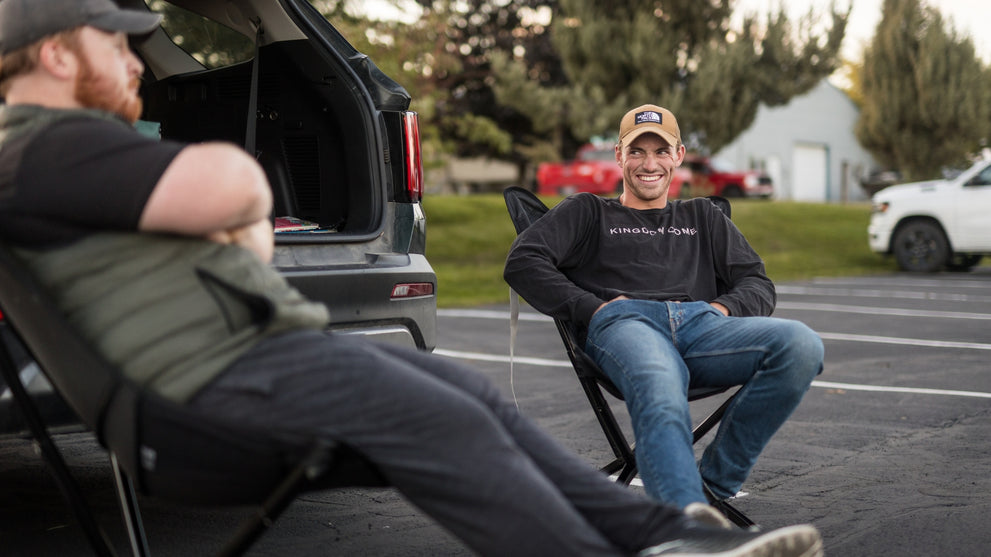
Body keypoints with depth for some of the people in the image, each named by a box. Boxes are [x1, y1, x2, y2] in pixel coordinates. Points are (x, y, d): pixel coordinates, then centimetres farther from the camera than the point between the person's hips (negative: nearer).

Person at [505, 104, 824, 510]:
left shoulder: (702, 217, 39)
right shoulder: (589, 212, 30)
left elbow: (758, 283, 28)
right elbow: (522, 261, 13)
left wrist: (724, 307, 4)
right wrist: (592, 307, -1)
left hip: (702, 323, 4)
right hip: (623, 323, -3)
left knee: (801, 345, -30)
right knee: (661, 400, -41)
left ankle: (714, 484, -25)